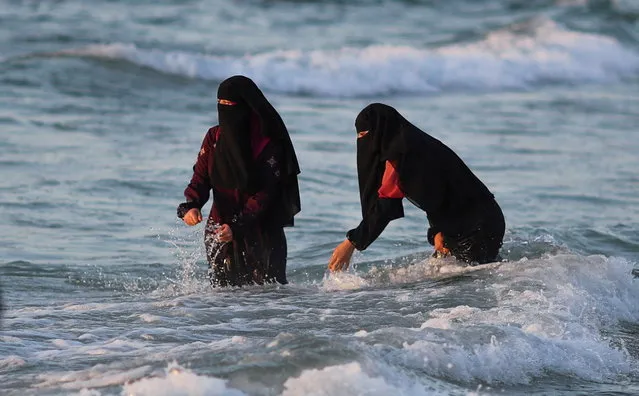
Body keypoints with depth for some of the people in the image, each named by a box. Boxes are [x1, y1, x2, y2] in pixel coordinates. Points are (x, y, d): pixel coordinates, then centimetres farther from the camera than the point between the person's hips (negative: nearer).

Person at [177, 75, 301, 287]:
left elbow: (265, 194, -17)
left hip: (261, 232, -4)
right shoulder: (214, 137, 2)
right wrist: (191, 206, -22)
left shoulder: (268, 144, -13)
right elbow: (201, 178, 0)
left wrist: (237, 226, -28)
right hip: (220, 229, 4)